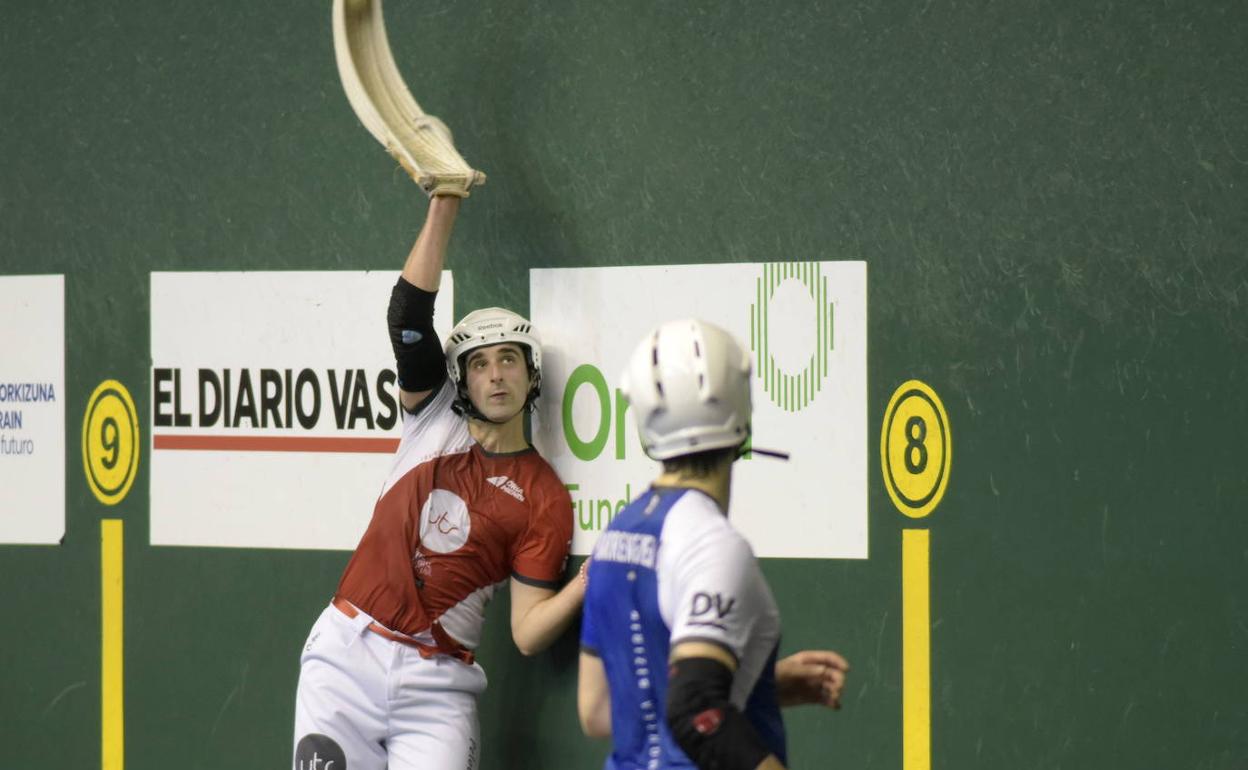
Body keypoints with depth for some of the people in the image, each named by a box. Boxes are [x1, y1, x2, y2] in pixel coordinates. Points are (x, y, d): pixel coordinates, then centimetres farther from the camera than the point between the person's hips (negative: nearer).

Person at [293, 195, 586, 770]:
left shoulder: (545, 501, 0)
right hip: (346, 657, 2)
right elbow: (408, 315, -5)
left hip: (435, 684, -2)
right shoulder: (436, 418, 7)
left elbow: (527, 632, -5)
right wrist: (443, 208, -14)